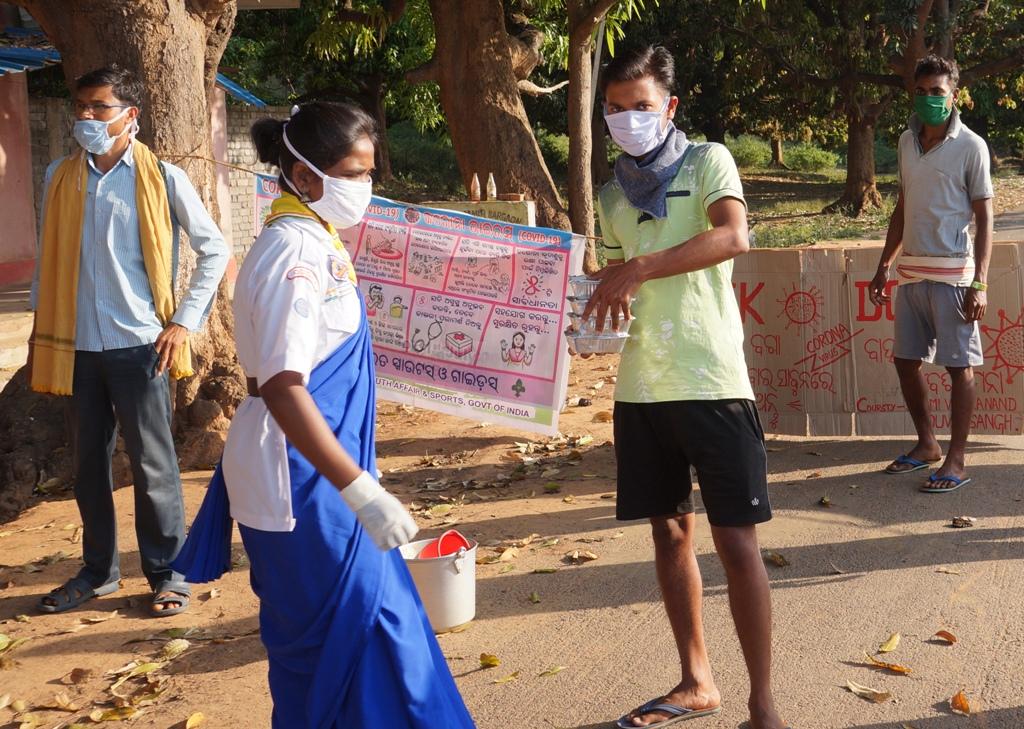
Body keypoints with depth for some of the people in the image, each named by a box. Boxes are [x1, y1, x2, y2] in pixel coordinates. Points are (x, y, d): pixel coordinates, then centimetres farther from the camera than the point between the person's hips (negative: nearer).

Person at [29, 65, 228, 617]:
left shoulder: (162, 179, -4)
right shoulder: (60, 178, 6)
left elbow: (215, 252, 1)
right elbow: (48, 260, 13)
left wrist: (184, 322, -4)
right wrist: (40, 334, 11)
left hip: (139, 345, -4)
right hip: (77, 346, 4)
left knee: (152, 465, 3)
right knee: (89, 462, 12)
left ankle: (167, 574, 16)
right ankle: (98, 571, 27)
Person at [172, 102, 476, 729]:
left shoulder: (319, 241, 11)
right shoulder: (294, 254, -20)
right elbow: (282, 390, -27)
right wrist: (360, 490, -30)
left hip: (327, 464, 10)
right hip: (302, 473, -10)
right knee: (344, 627, -1)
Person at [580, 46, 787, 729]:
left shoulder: (707, 161, -1)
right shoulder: (614, 192, 14)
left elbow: (734, 237, -21)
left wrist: (637, 269, -24)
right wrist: (611, 290, 2)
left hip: (712, 381, -5)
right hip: (641, 386, 5)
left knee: (737, 539, -3)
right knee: (670, 531, 11)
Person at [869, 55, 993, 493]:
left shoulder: (970, 146, -6)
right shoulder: (907, 142, 11)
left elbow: (985, 217, -7)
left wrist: (980, 282, -14)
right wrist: (884, 267, 15)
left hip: (951, 272, -6)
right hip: (911, 270, 6)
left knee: (959, 366, -1)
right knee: (906, 360, 10)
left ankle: (956, 461, 7)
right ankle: (927, 445, 26)